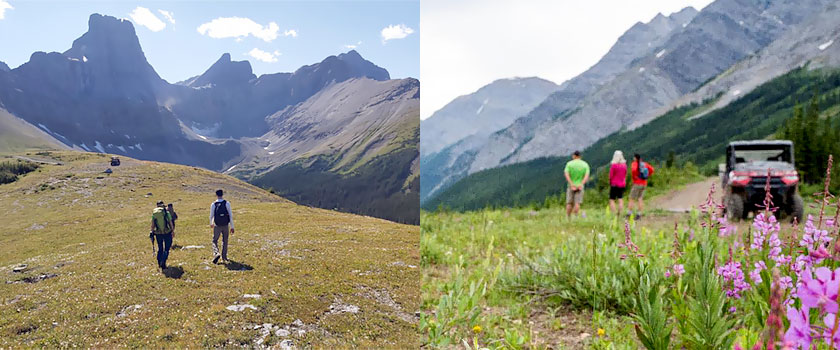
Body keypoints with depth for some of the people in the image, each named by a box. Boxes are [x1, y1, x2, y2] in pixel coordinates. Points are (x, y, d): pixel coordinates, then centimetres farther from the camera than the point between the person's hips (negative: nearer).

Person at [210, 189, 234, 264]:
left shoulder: (213, 204, -4)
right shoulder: (227, 203, -5)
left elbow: (211, 216, 6)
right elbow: (230, 215, -6)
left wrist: (211, 223, 27)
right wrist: (232, 227, 0)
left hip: (217, 226, -1)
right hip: (225, 226, 1)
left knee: (215, 240, 8)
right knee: (225, 241, 15)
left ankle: (216, 253, -17)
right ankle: (224, 257, 20)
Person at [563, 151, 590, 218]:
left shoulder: (569, 163, 0)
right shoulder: (585, 164, 4)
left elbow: (566, 175, -12)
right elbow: (587, 176, -9)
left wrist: (572, 185, -16)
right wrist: (581, 184, -16)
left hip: (571, 186, 0)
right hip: (580, 186, 0)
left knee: (569, 203, 6)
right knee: (577, 203, -2)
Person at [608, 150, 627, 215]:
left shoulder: (613, 165, -15)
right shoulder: (624, 165, 1)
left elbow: (611, 176, -9)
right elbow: (625, 175, 9)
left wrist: (610, 183, 8)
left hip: (614, 185, -5)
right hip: (622, 185, 5)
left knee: (612, 200, 0)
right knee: (620, 199, 9)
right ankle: (620, 214, 9)